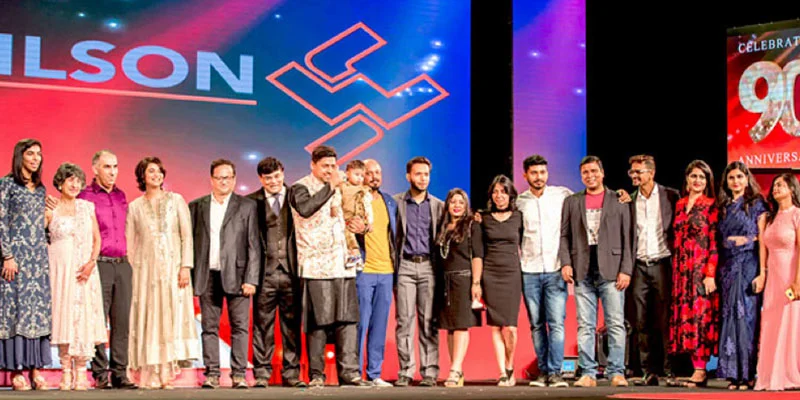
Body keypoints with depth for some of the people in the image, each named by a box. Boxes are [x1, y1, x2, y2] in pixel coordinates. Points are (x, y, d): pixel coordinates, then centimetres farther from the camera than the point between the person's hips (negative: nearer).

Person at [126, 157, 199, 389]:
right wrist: (130, 272, 3)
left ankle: (167, 374, -5)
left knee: (171, 317, -5)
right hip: (146, 269, 1)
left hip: (172, 268, -1)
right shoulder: (135, 207, 10)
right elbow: (130, 243, 10)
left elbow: (187, 236, 2)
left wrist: (186, 266, -7)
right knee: (147, 318, -3)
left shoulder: (176, 200, 8)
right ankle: (149, 376, -2)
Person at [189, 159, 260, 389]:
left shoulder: (247, 206, 5)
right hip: (207, 276, 2)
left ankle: (239, 374, 3)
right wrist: (189, 275, 0)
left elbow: (253, 246, 1)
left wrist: (251, 279, -6)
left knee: (240, 326, -1)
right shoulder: (196, 207, 10)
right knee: (209, 327, 4)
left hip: (236, 275, -2)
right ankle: (212, 374, 8)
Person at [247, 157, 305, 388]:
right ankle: (262, 374, 8)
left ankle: (292, 373, 12)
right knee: (262, 325, 2)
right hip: (265, 273, -1)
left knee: (292, 325, 5)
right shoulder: (251, 202, 4)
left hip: (291, 271, 1)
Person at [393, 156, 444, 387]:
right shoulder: (396, 202, 6)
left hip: (428, 266, 1)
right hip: (405, 266, -1)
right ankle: (405, 371, 0)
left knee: (429, 321, 0)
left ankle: (429, 371, 2)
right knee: (404, 320, -3)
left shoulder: (438, 205, 11)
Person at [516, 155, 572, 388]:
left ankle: (555, 372, -8)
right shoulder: (519, 201, 7)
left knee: (556, 323, -9)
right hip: (529, 271, 2)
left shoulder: (562, 195, 3)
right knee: (536, 325, 5)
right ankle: (543, 371, 12)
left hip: (555, 270, -2)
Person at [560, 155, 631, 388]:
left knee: (616, 324, -4)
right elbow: (564, 236, 12)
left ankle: (616, 372, 0)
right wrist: (565, 262, -3)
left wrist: (626, 269, -5)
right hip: (583, 272, 2)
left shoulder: (618, 201, 8)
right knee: (585, 325, 1)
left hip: (611, 270, -2)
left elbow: (627, 238, 4)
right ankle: (588, 373, 4)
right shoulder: (571, 202, 15)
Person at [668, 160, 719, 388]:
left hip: (701, 269, -6)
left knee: (700, 317, -9)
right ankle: (697, 369, 7)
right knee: (685, 316, 3)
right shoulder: (680, 204, 15)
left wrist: (710, 274, -15)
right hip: (682, 270, 6)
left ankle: (700, 372, -7)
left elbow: (714, 243, -8)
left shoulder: (711, 206, -2)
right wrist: (675, 271, 11)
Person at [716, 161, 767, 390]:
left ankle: (749, 374, -4)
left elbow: (763, 240, -5)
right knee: (730, 317, 2)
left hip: (749, 265, -5)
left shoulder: (756, 204, 1)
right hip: (727, 266, 5)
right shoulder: (723, 207, 15)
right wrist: (716, 271, 3)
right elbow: (718, 241, 14)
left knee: (746, 316, -8)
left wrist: (762, 272, -14)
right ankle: (734, 374, 6)